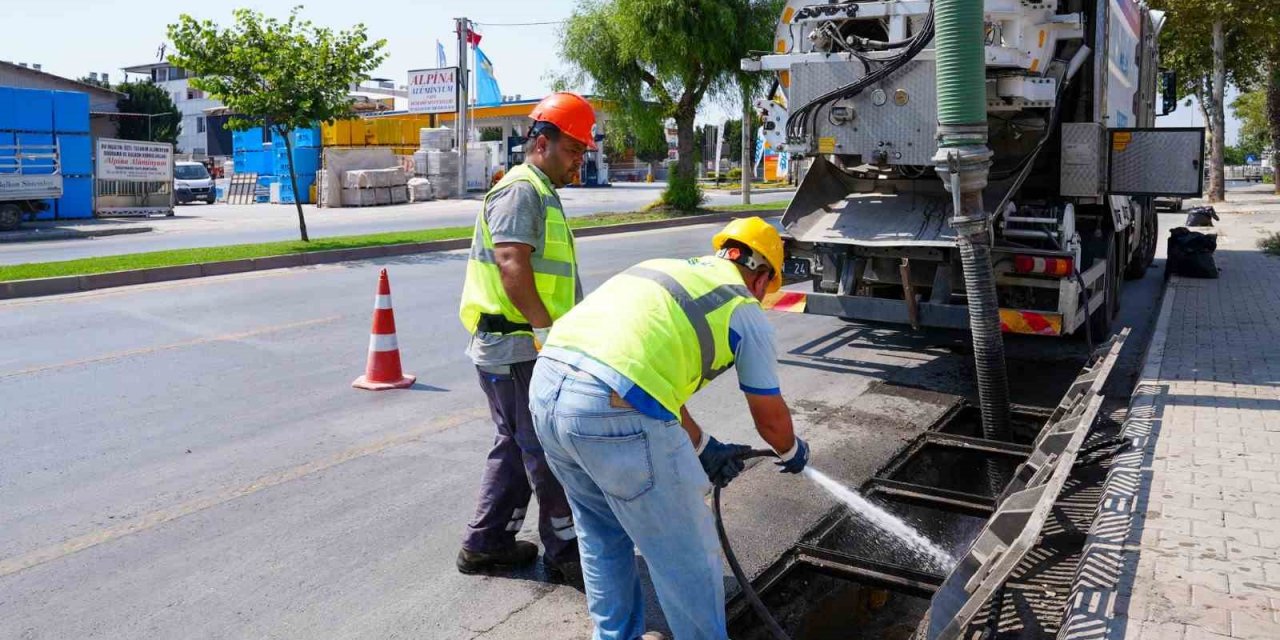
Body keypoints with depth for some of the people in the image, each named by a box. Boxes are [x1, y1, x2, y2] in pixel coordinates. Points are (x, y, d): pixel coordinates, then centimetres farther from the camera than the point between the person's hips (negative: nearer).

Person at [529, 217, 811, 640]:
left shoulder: (666, 270, 30)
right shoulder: (746, 312, 13)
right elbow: (770, 418, 23)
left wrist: (704, 448, 38)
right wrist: (793, 452, 45)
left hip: (547, 385, 8)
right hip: (616, 413, -8)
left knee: (602, 536, 29)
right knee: (688, 559, 13)